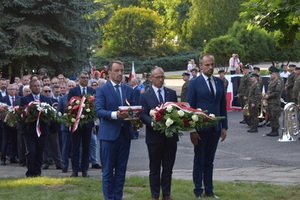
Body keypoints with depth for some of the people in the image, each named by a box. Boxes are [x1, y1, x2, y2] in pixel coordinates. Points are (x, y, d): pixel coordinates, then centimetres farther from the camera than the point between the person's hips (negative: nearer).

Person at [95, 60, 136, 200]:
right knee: (108, 170, 2)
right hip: (109, 134, -4)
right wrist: (115, 114, -28)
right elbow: (98, 111, -14)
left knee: (121, 169, 10)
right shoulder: (102, 90, -4)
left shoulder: (129, 90, 11)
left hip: (125, 133, 5)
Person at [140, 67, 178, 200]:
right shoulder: (145, 96, 0)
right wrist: (153, 123, -24)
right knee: (155, 169, 7)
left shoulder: (172, 93, 8)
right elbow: (143, 115, -6)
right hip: (154, 136, -2)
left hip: (170, 135, 2)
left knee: (168, 168, 9)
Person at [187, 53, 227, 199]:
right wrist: (192, 130, -11)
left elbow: (223, 106, 10)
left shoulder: (219, 82, 7)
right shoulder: (194, 83, -6)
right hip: (200, 128, -4)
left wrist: (224, 127, 5)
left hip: (215, 128, 4)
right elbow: (190, 107, -7)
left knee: (209, 161, 11)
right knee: (199, 161, 6)